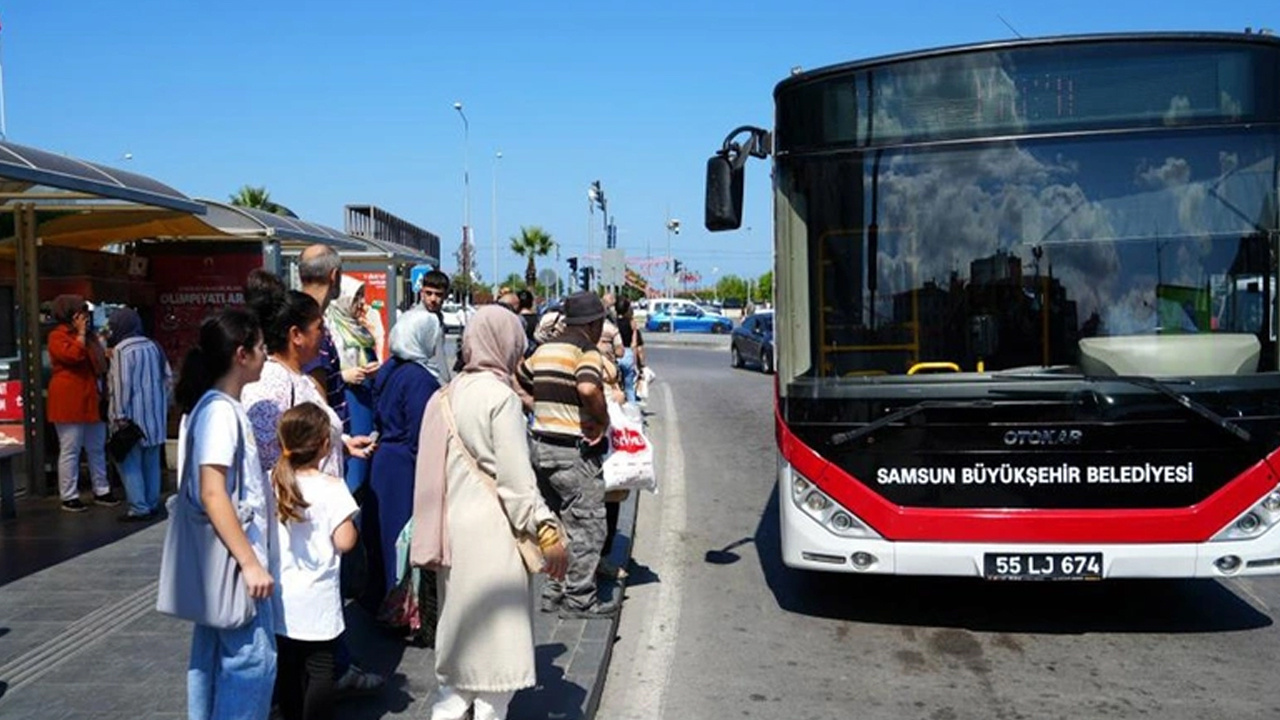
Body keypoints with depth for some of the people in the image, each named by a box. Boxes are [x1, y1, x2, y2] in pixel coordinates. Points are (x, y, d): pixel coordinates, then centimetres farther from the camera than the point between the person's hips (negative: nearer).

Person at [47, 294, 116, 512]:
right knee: (70, 450, -4)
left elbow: (100, 365, 22)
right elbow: (73, 355, -23)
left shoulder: (89, 335, 17)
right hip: (68, 401, -8)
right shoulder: (57, 336, -5)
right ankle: (69, 497, 2)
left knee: (97, 448, 11)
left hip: (91, 399, 8)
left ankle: (101, 491, 20)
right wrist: (81, 333, -13)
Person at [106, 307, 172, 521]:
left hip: (133, 415, -7)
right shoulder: (153, 346, 8)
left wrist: (119, 415, -14)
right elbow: (168, 377, 11)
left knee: (130, 461, -1)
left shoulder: (121, 350, -12)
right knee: (151, 461, 13)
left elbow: (122, 384, -17)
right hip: (154, 414, 7)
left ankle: (139, 508, -3)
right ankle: (153, 503, 19)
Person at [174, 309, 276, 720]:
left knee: (213, 656, 16)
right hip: (233, 557, -10)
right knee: (251, 656, -4)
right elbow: (213, 495, -24)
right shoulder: (220, 410, -18)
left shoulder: (220, 406, 10)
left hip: (224, 557, 10)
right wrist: (250, 562, -24)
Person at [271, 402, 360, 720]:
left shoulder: (269, 482, -2)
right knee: (320, 667, 4)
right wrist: (348, 520, 1)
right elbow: (344, 542, -17)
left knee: (287, 665, 16)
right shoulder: (331, 487, -16)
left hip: (279, 594, 5)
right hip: (316, 598, -5)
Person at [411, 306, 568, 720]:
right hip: (492, 533, -7)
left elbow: (442, 467, 10)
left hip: (456, 528, 8)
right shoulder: (501, 396, -14)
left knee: (461, 631, 19)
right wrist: (548, 532, -13)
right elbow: (516, 479, -17)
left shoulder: (449, 394, 7)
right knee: (497, 639, 5)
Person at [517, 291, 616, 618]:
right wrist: (603, 420, -17)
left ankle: (554, 592, 25)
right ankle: (579, 600, 7)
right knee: (586, 526, 2)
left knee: (556, 523, 18)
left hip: (541, 445, 8)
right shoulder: (587, 353, -14)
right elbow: (588, 388, -32)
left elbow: (518, 381, 21)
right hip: (575, 452, -8)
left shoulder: (543, 350, 11)